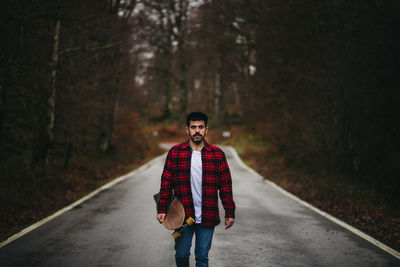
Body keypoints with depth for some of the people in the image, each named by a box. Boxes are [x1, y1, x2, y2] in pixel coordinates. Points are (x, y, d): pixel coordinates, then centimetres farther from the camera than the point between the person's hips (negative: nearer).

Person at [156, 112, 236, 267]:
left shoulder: (217, 154, 3)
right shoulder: (175, 152, 2)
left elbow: (226, 185, 5)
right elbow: (166, 183, 4)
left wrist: (229, 212, 2)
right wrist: (162, 209, -2)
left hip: (207, 218, 0)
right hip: (182, 216, 0)